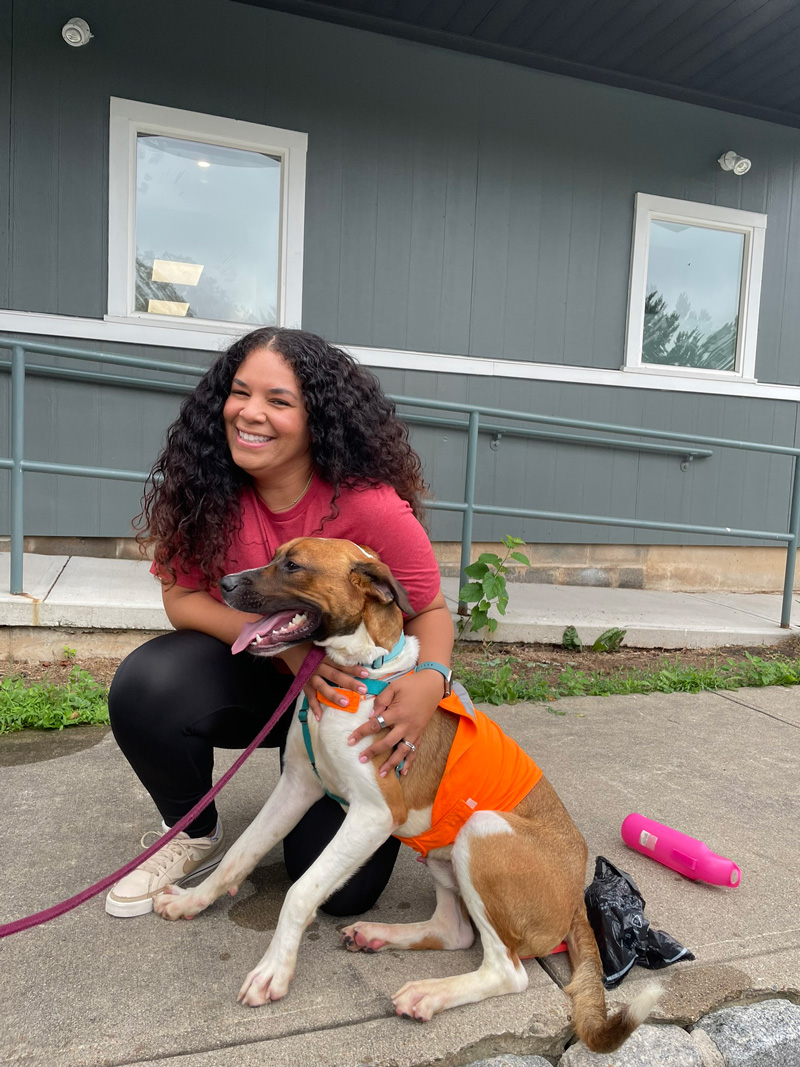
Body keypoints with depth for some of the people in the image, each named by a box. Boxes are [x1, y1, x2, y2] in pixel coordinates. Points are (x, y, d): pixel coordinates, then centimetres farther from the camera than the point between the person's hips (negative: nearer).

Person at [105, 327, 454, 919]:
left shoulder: (370, 507, -28)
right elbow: (182, 597, -12)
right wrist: (287, 645, -28)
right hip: (254, 675, 3)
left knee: (344, 888, -6)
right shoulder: (206, 490, -15)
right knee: (145, 685, -28)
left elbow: (431, 611, -16)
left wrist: (429, 682, -38)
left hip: (356, 694, -2)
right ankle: (195, 837, 2)